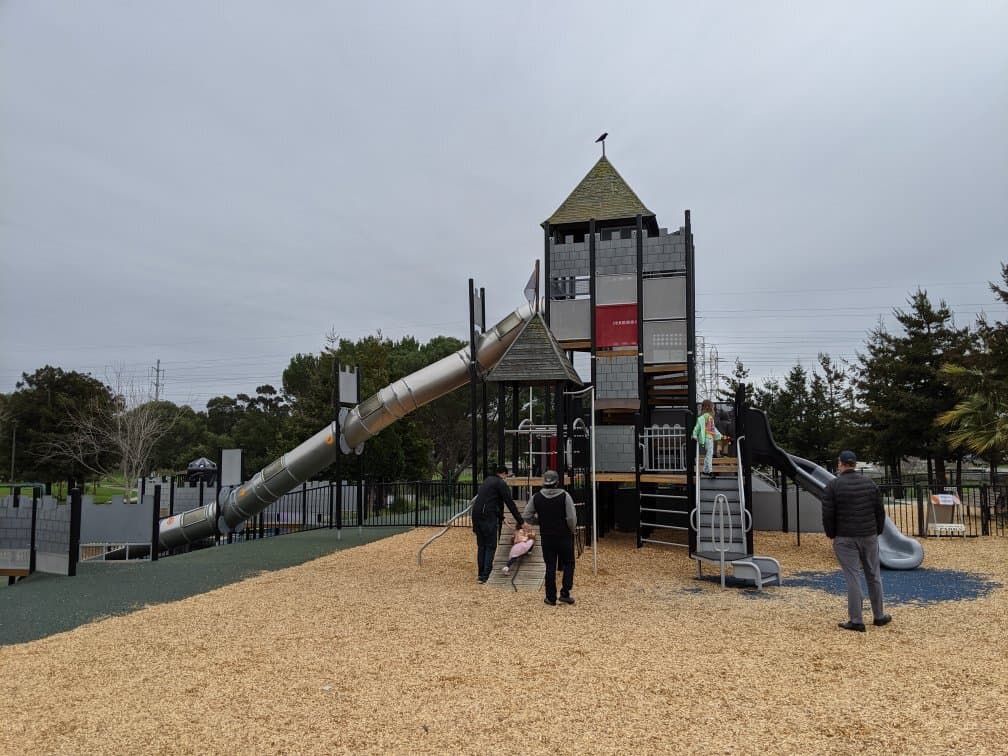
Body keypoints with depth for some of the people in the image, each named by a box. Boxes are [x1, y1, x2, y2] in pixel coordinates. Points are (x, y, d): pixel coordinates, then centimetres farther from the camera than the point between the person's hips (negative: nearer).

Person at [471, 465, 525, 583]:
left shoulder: (487, 480, 21)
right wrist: (520, 520, 0)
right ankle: (485, 575, -4)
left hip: (476, 515, 7)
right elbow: (510, 503, -5)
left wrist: (501, 516, 34)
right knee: (490, 547, 0)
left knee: (481, 546, 15)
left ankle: (481, 574, 18)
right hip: (489, 517, -7)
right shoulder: (501, 483, -4)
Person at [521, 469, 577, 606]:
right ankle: (565, 593, 6)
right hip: (564, 537, -2)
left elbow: (527, 516, -1)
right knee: (568, 564, 14)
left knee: (550, 567, 9)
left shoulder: (537, 498, -3)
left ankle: (551, 597, 13)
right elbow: (571, 518, -16)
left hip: (546, 537, 2)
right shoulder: (564, 496, -11)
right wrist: (572, 530, 3)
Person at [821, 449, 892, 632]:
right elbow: (880, 511, 7)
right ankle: (879, 616, 25)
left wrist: (831, 534, 4)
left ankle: (856, 621, 0)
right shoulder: (870, 483, 3)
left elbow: (827, 514, -10)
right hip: (869, 536, 4)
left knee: (853, 577, -2)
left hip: (845, 538, -4)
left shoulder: (833, 485, -9)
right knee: (874, 575, 14)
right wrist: (877, 532, 18)